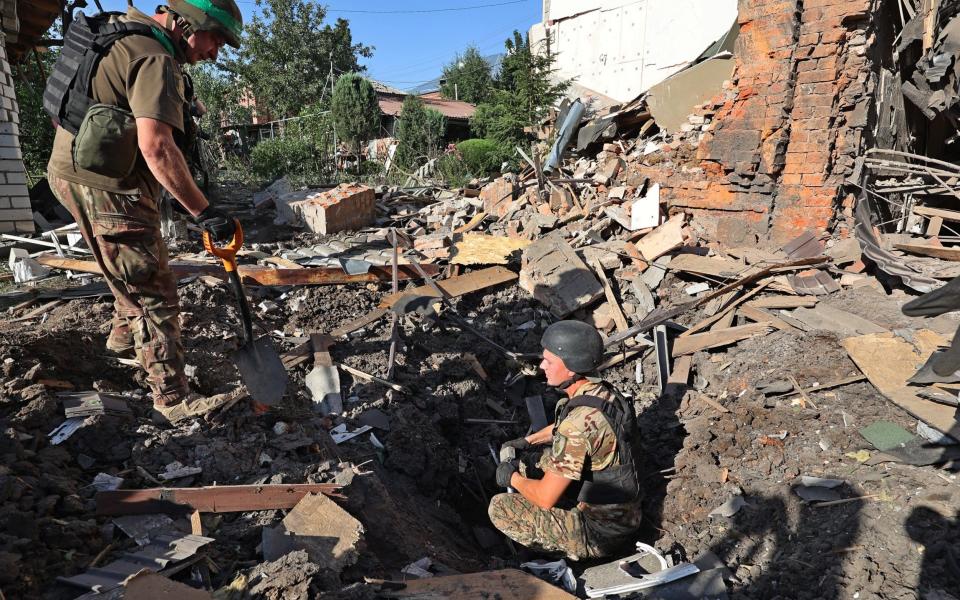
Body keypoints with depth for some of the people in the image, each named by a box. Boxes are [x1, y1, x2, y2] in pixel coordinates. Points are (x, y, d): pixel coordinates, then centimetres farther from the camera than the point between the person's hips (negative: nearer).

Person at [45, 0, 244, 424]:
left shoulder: (122, 35, 14)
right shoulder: (155, 59, -19)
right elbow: (156, 147, -31)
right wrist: (203, 211, -29)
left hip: (74, 172, 10)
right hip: (106, 187, -10)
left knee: (136, 273, 29)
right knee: (154, 295, -5)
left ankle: (124, 336, 50)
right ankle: (173, 401, 3)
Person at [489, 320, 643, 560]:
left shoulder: (579, 421, -32)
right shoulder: (601, 392, -4)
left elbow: (545, 498, -25)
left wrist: (513, 477, -7)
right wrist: (528, 440, 17)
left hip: (598, 531, -8)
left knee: (499, 508, -3)